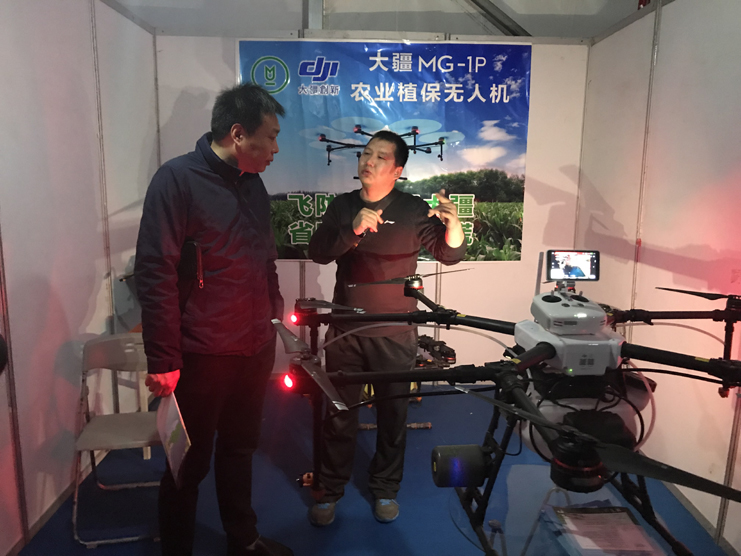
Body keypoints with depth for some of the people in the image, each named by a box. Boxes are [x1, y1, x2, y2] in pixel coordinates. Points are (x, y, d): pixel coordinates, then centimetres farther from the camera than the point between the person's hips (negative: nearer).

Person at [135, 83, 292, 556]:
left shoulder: (252, 184, 9)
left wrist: (274, 315, 14)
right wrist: (163, 362, -17)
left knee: (239, 448, 21)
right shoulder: (178, 179, -12)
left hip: (255, 350, 7)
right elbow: (154, 274, -16)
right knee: (190, 464, 9)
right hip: (202, 357, -6)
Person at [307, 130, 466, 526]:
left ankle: (385, 489, 30)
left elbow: (449, 255, -12)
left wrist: (453, 227, -33)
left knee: (393, 412, 10)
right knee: (338, 412, 9)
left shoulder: (413, 210, -4)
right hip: (345, 329, 2)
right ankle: (330, 490, 27)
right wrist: (353, 230, -26)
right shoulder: (342, 207, 4)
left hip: (395, 333, -1)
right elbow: (318, 252, -9)